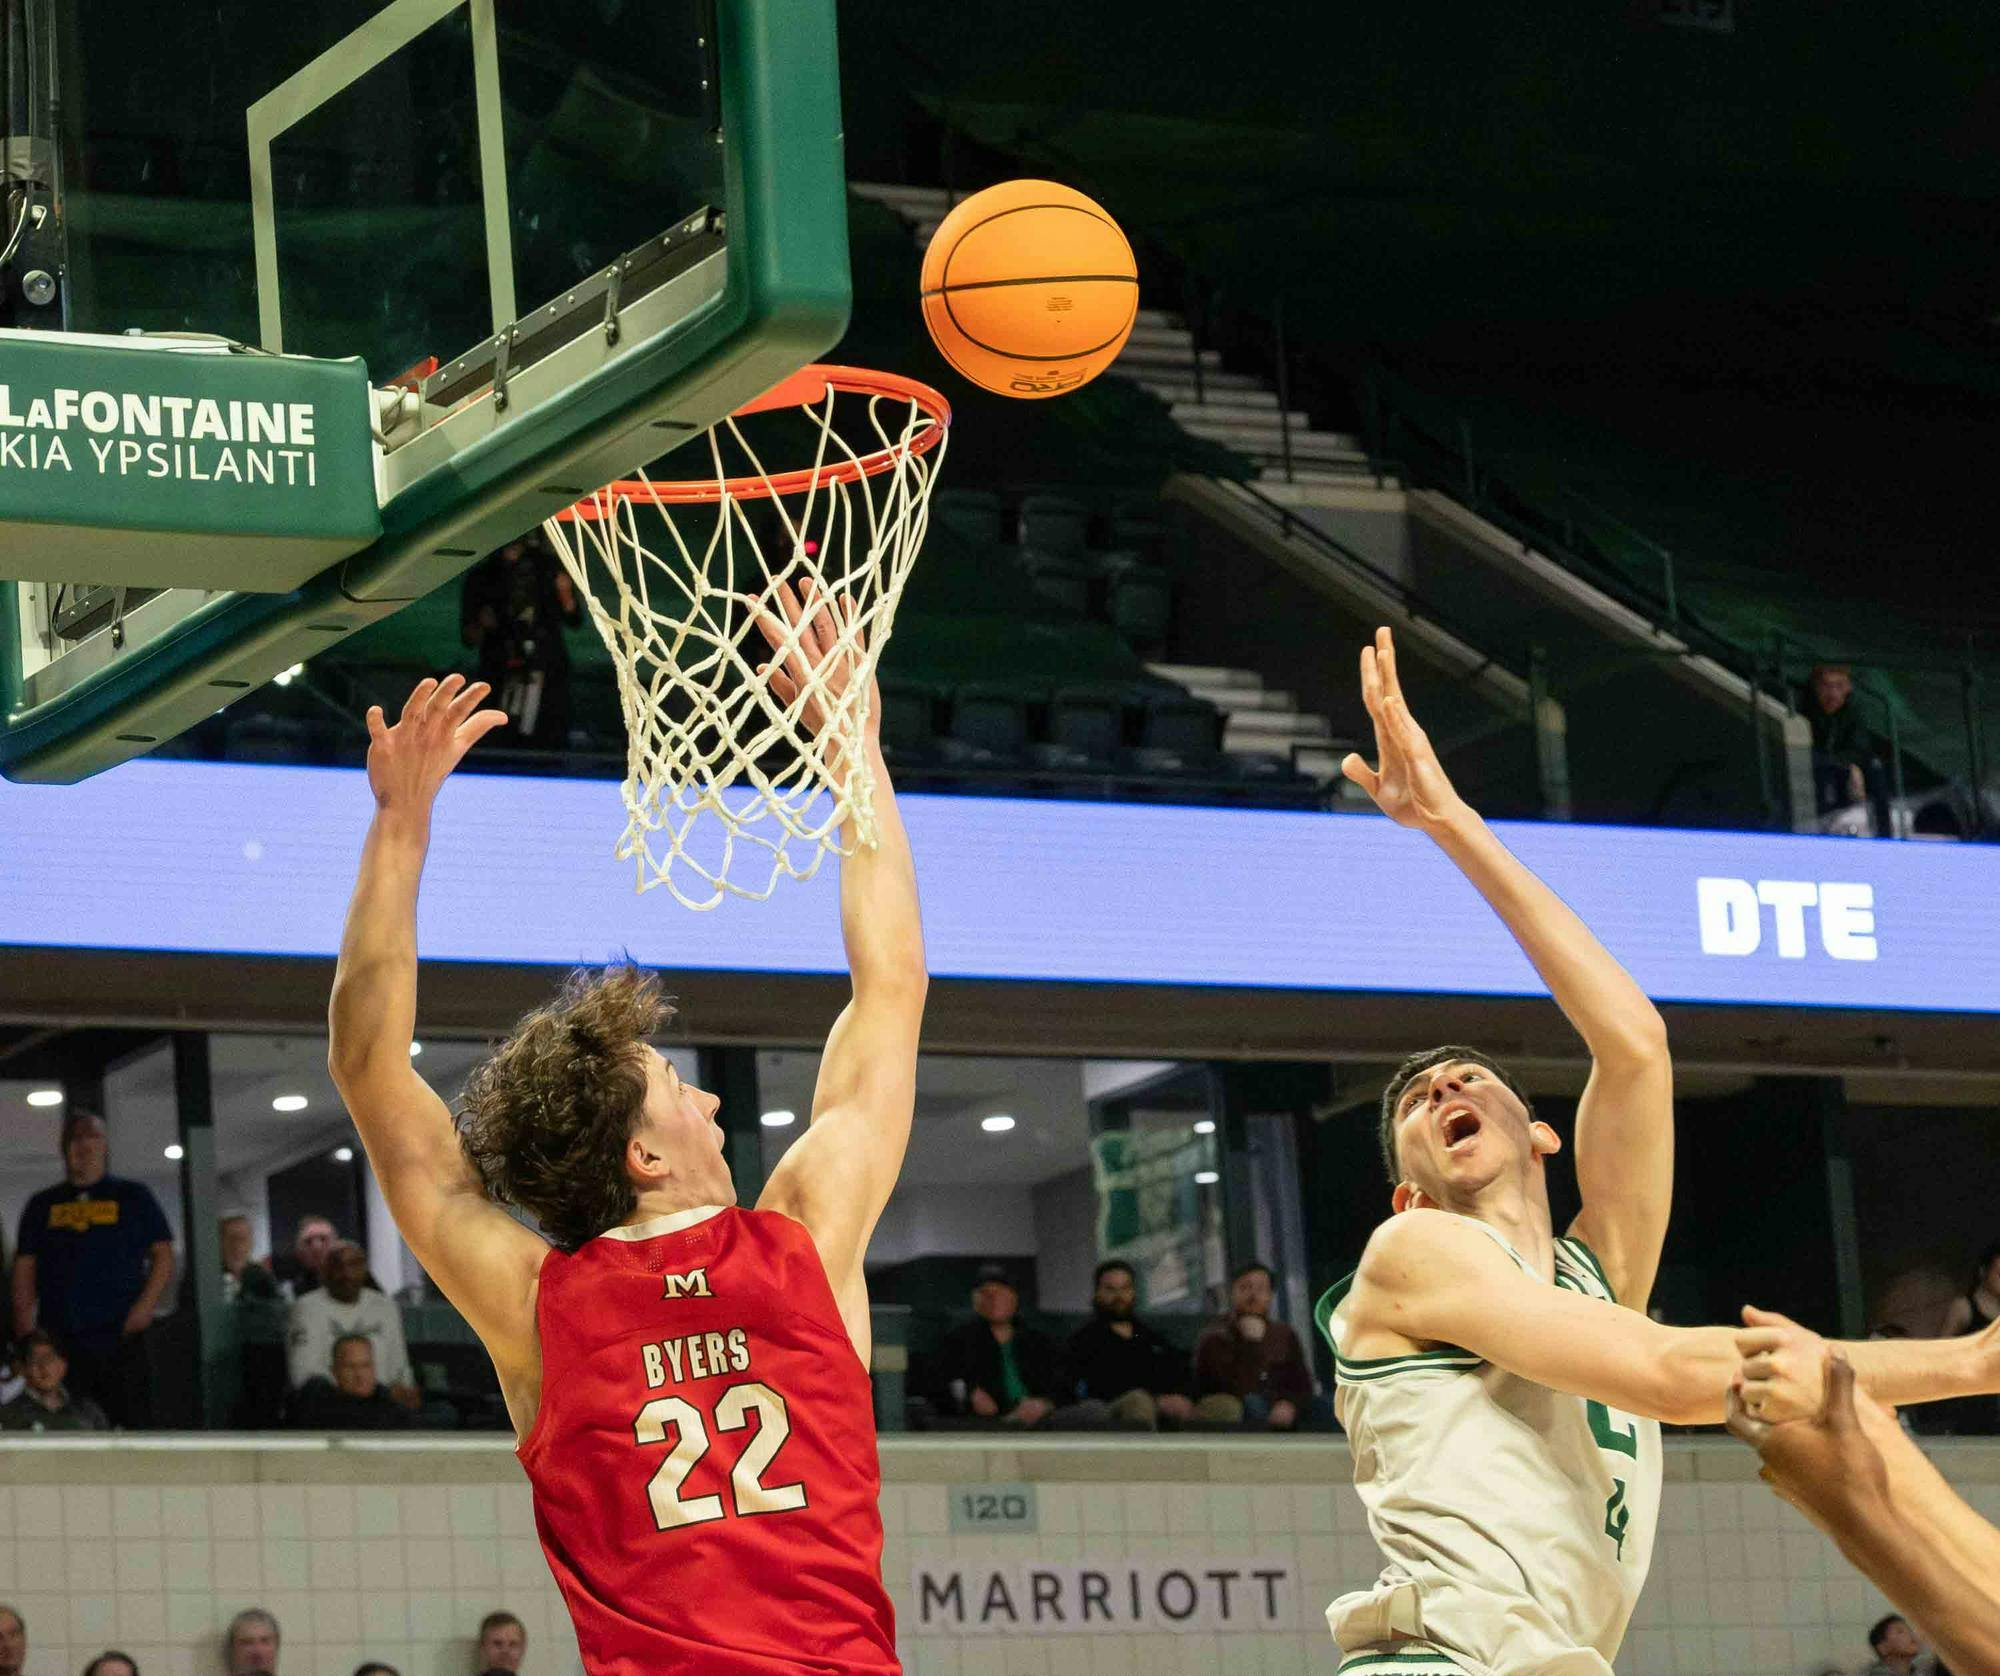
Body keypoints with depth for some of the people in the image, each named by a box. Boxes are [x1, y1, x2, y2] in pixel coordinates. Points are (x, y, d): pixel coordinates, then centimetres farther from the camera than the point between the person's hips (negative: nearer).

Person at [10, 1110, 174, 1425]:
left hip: (121, 1338, -2)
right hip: (58, 1339, 2)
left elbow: (163, 1254, 7)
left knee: (127, 1420, -10)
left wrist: (145, 1307, -7)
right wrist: (24, 1320, 1)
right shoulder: (43, 1205, 19)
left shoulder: (134, 1197, 12)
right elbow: (25, 1266, 15)